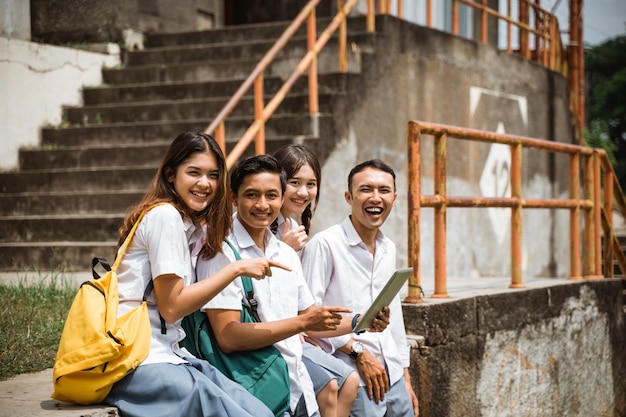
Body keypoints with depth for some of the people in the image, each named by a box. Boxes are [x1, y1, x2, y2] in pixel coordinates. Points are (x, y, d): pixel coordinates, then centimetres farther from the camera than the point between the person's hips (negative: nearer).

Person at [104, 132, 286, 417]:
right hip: (138, 361, -9)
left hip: (167, 355, 9)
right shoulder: (165, 215, -10)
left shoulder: (190, 224, 19)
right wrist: (237, 268, -10)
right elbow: (171, 307, -13)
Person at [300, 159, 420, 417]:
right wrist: (358, 352, -13)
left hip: (394, 380, 7)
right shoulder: (324, 245, -10)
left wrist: (406, 378, 17)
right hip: (354, 381, -7)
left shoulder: (388, 249, 13)